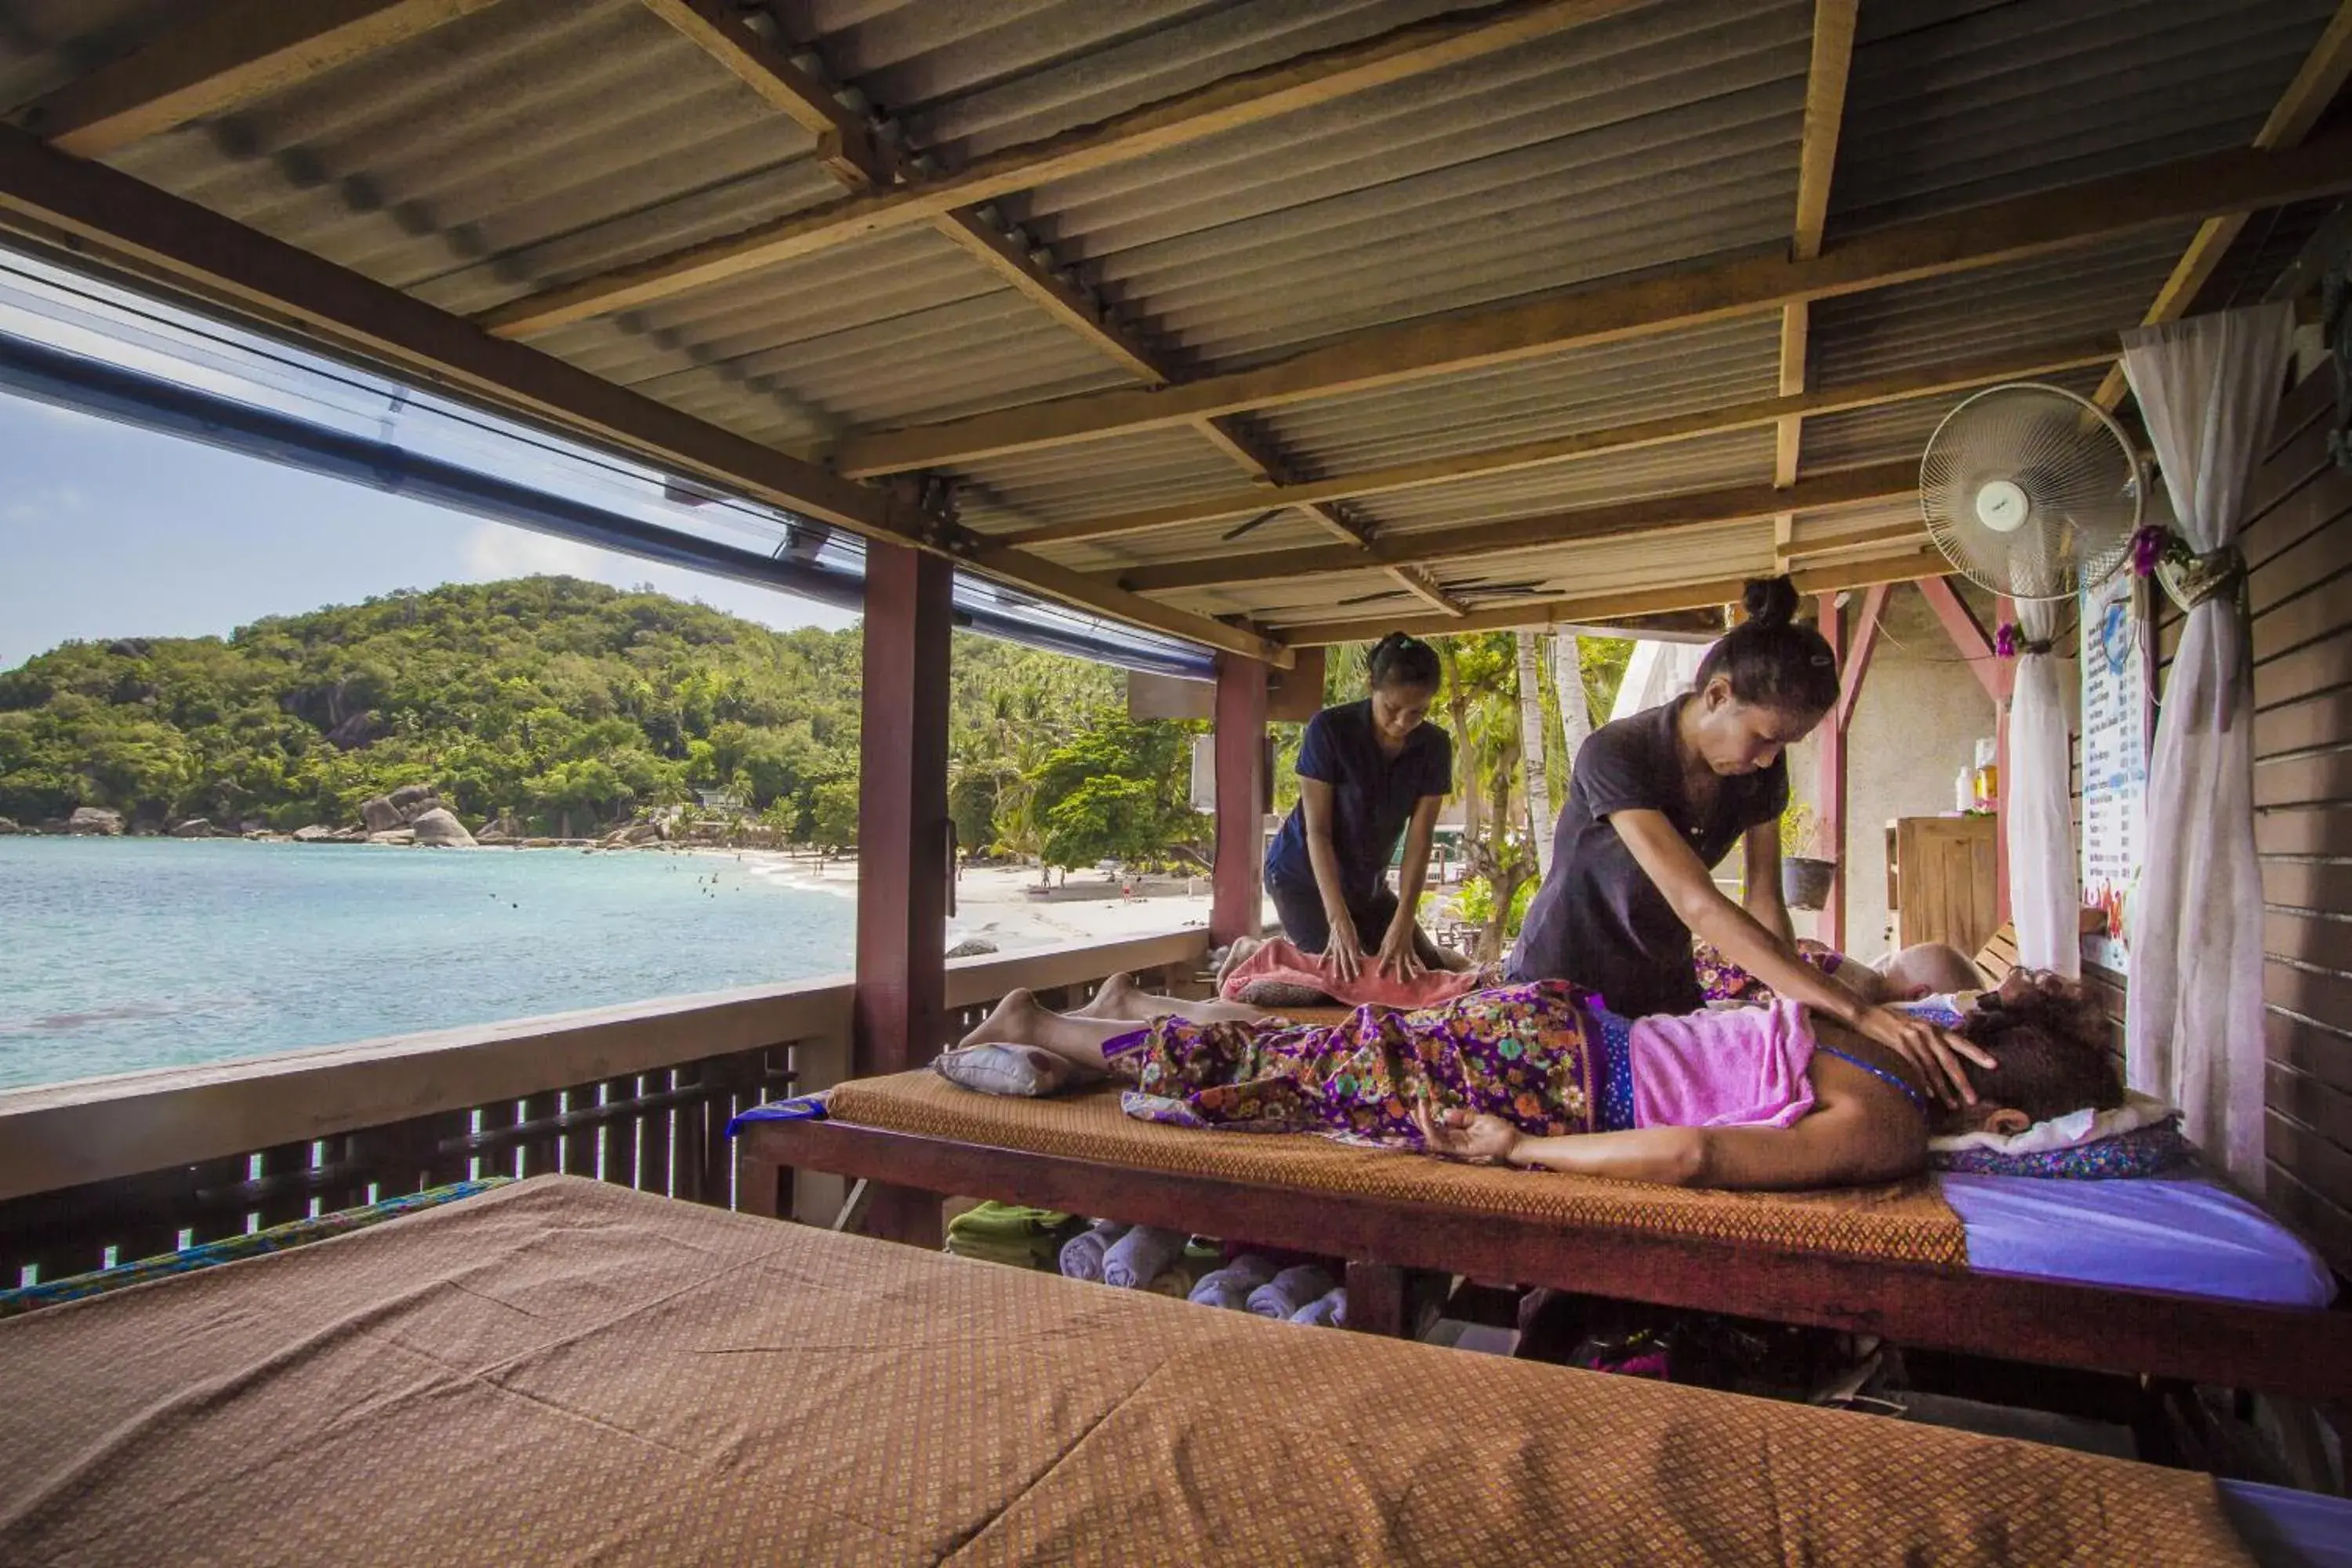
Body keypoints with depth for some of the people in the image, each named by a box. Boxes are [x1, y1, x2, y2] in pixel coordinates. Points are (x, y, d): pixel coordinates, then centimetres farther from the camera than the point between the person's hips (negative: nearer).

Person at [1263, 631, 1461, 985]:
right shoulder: (1329, 729, -24)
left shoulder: (1435, 747, -12)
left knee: (1429, 971, 2)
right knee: (1338, 973, -17)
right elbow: (1317, 830, -23)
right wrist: (1338, 920, -32)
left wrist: (1402, 924, -27)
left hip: (1368, 882, 5)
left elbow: (1419, 840, -15)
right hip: (1303, 874, -5)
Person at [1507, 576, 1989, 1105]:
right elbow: (1699, 907, -38)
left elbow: (1764, 904, -8)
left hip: (1664, 984, 6)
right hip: (1565, 983, -5)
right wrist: (1855, 1010, -42)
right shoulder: (1616, 756, -30)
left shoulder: (1761, 772, -7)